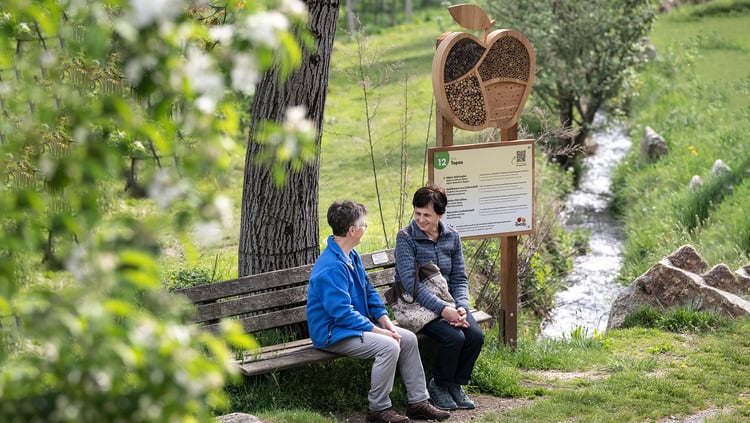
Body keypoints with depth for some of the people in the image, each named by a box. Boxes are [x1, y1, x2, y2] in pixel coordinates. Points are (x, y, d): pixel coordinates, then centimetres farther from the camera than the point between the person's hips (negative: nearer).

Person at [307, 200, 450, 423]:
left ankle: (418, 402, 8)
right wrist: (377, 330, -22)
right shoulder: (330, 268, -25)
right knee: (388, 346, -27)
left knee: (408, 338, 2)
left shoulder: (352, 256, 9)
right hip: (333, 333, -10)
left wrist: (384, 319, 1)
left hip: (357, 324, 10)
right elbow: (343, 313, -26)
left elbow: (369, 290, 16)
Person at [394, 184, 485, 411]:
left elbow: (459, 279, 7)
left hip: (447, 301, 5)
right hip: (417, 305, -5)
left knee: (476, 335, -20)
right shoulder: (406, 237, -12)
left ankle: (456, 384, 4)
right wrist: (443, 309, -28)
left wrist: (462, 307, -14)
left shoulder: (451, 237, 4)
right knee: (454, 337, -27)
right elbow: (410, 282, -21)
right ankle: (439, 385, -1)